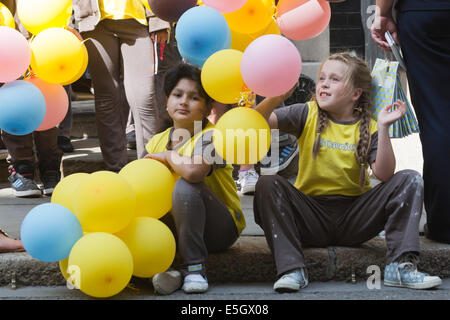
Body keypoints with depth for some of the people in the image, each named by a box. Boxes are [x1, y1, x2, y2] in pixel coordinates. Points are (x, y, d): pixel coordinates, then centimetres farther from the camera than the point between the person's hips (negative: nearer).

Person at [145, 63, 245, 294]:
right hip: (175, 224, 5)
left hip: (220, 230, -5)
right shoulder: (158, 142, 6)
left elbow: (194, 171, -37)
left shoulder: (210, 136, -15)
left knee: (185, 186, -32)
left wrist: (167, 156, -17)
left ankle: (194, 267, -25)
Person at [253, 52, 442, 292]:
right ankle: (291, 269, -29)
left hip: (354, 218, 1)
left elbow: (384, 174, -12)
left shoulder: (368, 127, 3)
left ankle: (400, 266, -25)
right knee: (268, 184, -25)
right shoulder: (307, 115, 3)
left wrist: (383, 128, -20)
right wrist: (276, 96, -29)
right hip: (312, 216, 0)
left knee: (409, 180, -15)